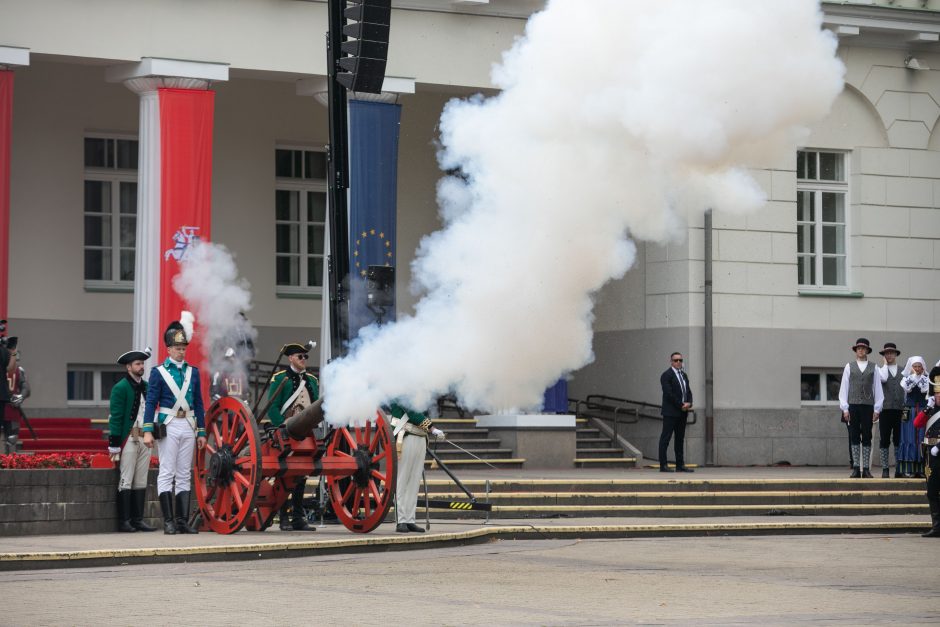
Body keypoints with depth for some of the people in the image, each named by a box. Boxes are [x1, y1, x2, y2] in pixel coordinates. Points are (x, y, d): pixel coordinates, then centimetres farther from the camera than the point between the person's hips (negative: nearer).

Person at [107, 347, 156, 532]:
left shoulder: (147, 387, 15)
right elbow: (115, 418, -9)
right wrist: (114, 445, -13)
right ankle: (124, 521, -4)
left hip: (145, 439, 7)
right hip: (129, 438, -7)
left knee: (141, 481, 7)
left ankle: (138, 520, 11)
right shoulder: (120, 388, -5)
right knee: (126, 480, -6)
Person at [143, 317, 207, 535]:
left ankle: (183, 520, 7)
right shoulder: (159, 372, 0)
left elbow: (199, 403, 13)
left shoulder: (193, 372, 12)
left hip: (188, 426, 4)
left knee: (184, 474, 5)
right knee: (167, 473, -5)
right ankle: (168, 521, -4)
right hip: (168, 426, -4)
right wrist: (148, 431, -13)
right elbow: (151, 403, -4)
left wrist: (201, 432, 9)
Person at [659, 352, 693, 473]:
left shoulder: (684, 375, 17)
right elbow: (669, 394, -16)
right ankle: (663, 465, -7)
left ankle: (680, 465, 11)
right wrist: (681, 405, -14)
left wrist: (689, 403, -5)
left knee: (680, 439, 9)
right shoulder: (667, 375, -8)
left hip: (682, 413, 8)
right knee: (665, 438, -6)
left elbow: (688, 391, 15)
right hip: (671, 412, -8)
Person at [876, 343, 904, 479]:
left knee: (899, 440, 2)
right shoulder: (880, 369, 7)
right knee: (884, 440, -2)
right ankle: (885, 468, 1)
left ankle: (899, 468, 6)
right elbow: (883, 378, -16)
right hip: (885, 410, -2)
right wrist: (885, 364, -2)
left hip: (900, 410, 2)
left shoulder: (903, 371, 14)